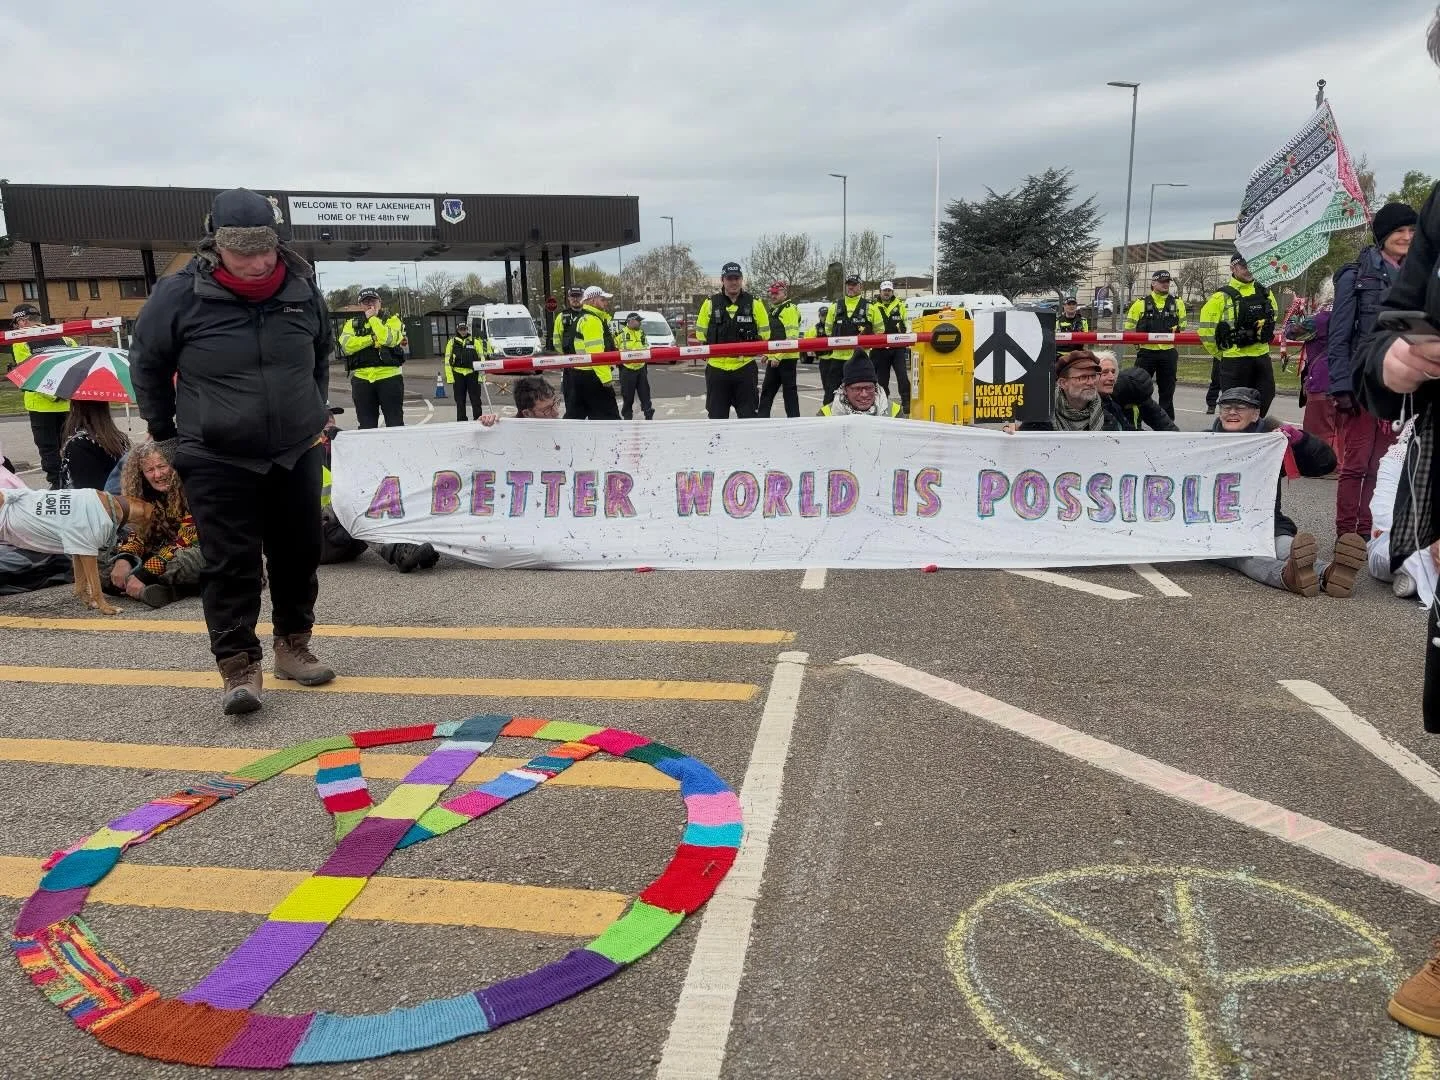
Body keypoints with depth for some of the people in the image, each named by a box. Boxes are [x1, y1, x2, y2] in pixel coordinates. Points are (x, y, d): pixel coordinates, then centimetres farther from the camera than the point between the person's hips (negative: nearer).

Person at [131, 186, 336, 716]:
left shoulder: (302, 289, -2)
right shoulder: (180, 294, -12)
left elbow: (322, 354, 19)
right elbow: (146, 362, 4)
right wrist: (164, 430, 9)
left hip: (296, 453, 4)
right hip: (217, 460, -3)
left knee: (299, 554, 11)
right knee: (231, 565, -3)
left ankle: (293, 646, 28)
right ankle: (239, 667, 6)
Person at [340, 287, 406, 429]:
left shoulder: (392, 320, 6)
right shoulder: (352, 324, 12)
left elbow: (388, 339, -15)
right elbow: (346, 345, -6)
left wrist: (373, 318, -7)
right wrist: (373, 339, -12)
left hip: (389, 377, -3)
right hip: (361, 380, 3)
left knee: (395, 423, 0)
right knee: (366, 425, 8)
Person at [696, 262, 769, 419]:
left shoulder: (754, 303, 1)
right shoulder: (710, 303, 2)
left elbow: (764, 333, 8)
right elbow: (701, 333, 11)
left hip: (745, 367, -1)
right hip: (716, 368, 1)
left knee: (749, 416, 4)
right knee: (716, 416, 8)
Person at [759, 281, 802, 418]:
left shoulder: (790, 309, -11)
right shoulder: (773, 310, 18)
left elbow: (791, 337, -20)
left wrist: (778, 356, -22)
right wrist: (767, 354, 20)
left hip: (786, 358, -9)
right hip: (774, 359, 9)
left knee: (789, 391, -2)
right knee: (767, 391, 11)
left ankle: (793, 419, 4)